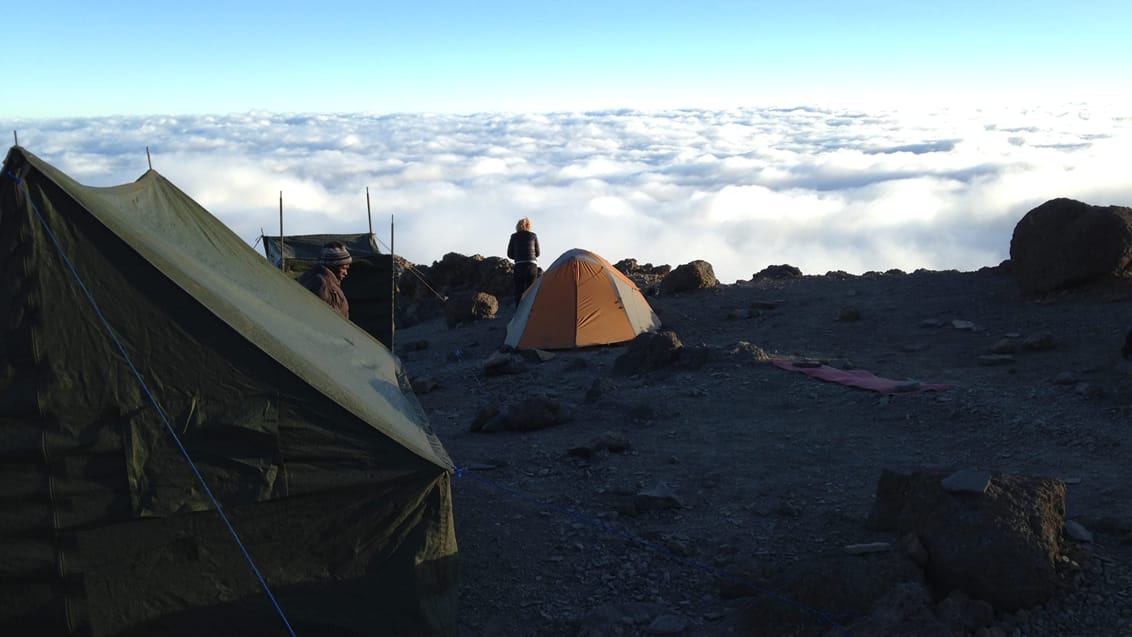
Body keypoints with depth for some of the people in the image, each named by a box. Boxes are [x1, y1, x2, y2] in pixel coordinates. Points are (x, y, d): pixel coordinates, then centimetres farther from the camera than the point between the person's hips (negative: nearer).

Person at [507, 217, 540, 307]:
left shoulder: (514, 237, 6)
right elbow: (537, 253, 14)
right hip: (532, 266, 0)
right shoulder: (533, 236, 6)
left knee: (519, 292, 4)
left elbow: (510, 254, 10)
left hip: (519, 266, 0)